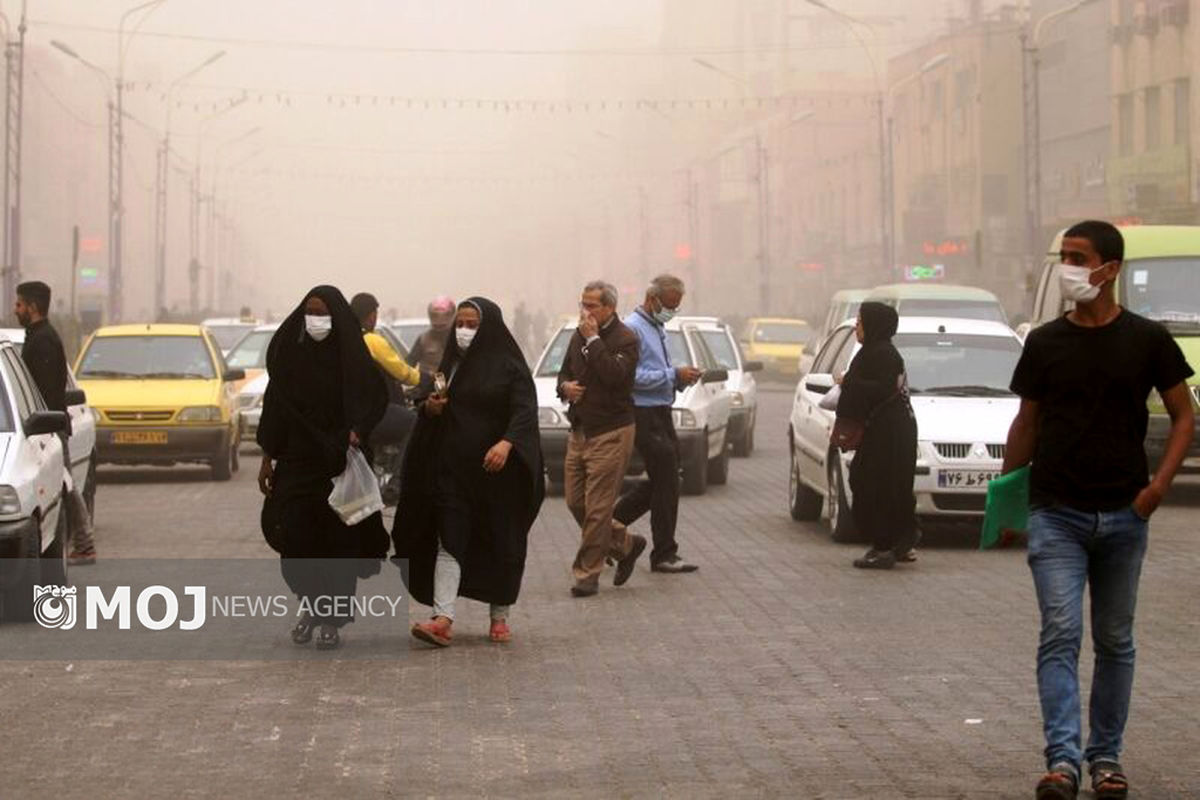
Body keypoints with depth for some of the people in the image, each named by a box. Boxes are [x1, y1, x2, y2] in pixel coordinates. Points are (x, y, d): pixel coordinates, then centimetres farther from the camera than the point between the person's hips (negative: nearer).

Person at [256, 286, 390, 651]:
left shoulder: (352, 358, -4)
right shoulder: (289, 354, 3)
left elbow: (374, 399, -3)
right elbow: (274, 407, 7)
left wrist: (356, 430, -22)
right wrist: (268, 457, 6)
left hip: (340, 464, -2)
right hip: (297, 460, 2)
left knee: (339, 542, -1)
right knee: (294, 539, -2)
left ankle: (333, 620, 10)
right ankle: (311, 606, 21)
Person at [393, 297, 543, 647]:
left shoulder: (509, 366, -4)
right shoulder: (451, 363, 12)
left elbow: (525, 410, -15)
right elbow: (430, 408, 20)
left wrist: (507, 442, -32)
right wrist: (429, 407, -5)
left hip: (495, 470, -3)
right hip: (452, 468, 4)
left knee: (500, 543, 5)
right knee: (449, 541, -6)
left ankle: (500, 617, 20)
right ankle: (443, 618, -14)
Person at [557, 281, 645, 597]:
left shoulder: (625, 339, -10)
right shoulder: (579, 336, 12)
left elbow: (614, 375, -26)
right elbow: (565, 373, 22)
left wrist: (593, 340, -20)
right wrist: (565, 387, -1)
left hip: (611, 434, -8)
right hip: (579, 431, 8)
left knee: (597, 507, -6)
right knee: (576, 503, 9)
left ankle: (587, 573, 2)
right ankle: (626, 545, 27)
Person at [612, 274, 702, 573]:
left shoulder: (657, 329, 19)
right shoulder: (633, 328, -12)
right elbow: (631, 376, -21)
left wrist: (681, 379, 6)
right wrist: (673, 375, -20)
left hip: (661, 413, 10)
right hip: (644, 415, -10)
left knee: (662, 480, 12)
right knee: (666, 483, -6)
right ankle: (664, 554, 1)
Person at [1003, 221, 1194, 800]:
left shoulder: (1146, 341, 0)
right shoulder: (1045, 343, 4)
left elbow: (1183, 415, 6)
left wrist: (1160, 483, -7)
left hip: (1123, 515, 0)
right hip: (1055, 515, 0)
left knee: (1114, 641, 10)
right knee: (1060, 633, -12)